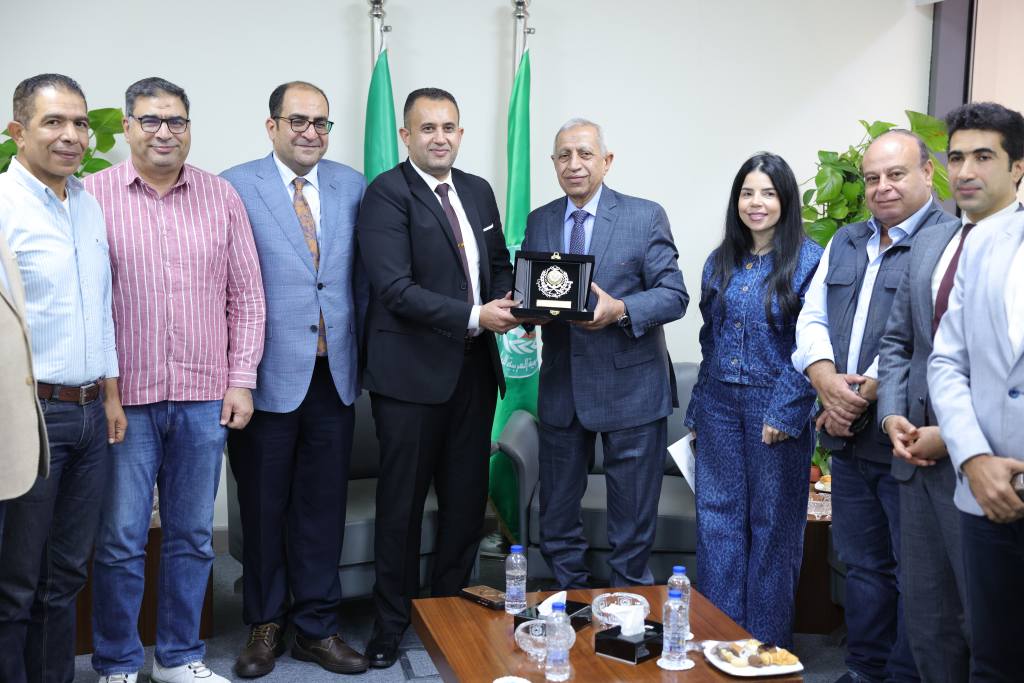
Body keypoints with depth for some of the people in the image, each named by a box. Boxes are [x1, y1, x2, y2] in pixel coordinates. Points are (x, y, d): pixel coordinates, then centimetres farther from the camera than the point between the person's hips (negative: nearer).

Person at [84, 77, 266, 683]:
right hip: (125, 398, -2)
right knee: (121, 539, 4)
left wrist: (242, 379, 2)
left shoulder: (222, 196, 7)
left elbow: (246, 294, 8)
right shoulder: (94, 193, 0)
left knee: (193, 537, 12)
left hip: (205, 397, 3)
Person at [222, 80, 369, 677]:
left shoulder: (353, 187, 8)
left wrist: (360, 350, 6)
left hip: (335, 375, 3)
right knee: (264, 506, 10)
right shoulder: (235, 187, -3)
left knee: (324, 506, 10)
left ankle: (317, 627, 25)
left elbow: (363, 276, 11)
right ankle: (266, 624, 29)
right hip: (268, 376, -3)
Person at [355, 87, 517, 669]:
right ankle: (392, 623, 23)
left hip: (474, 370, 6)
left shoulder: (479, 191, 12)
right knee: (402, 505, 7)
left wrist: (506, 302, -3)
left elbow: (500, 264, 19)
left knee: (467, 501, 12)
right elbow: (396, 288, -18)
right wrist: (474, 317, -18)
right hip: (412, 373, -6)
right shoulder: (387, 192, -9)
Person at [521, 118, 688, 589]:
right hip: (560, 387, 4)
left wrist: (620, 310, -26)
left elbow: (674, 296, -8)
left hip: (629, 387, -4)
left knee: (633, 523, 7)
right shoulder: (538, 221, 8)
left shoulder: (646, 217, -4)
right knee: (557, 515, 16)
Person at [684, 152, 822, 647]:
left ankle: (767, 643, 21)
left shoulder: (807, 260, -7)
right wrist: (697, 410, 13)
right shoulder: (719, 262, 9)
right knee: (717, 517, 9)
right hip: (720, 404, 5)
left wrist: (785, 412, -16)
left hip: (775, 407, -5)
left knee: (772, 524, 6)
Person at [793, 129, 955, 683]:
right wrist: (826, 379, -7)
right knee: (862, 566, 17)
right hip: (849, 438, 7)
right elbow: (812, 317, 11)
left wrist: (866, 394, -15)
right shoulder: (845, 243, 16)